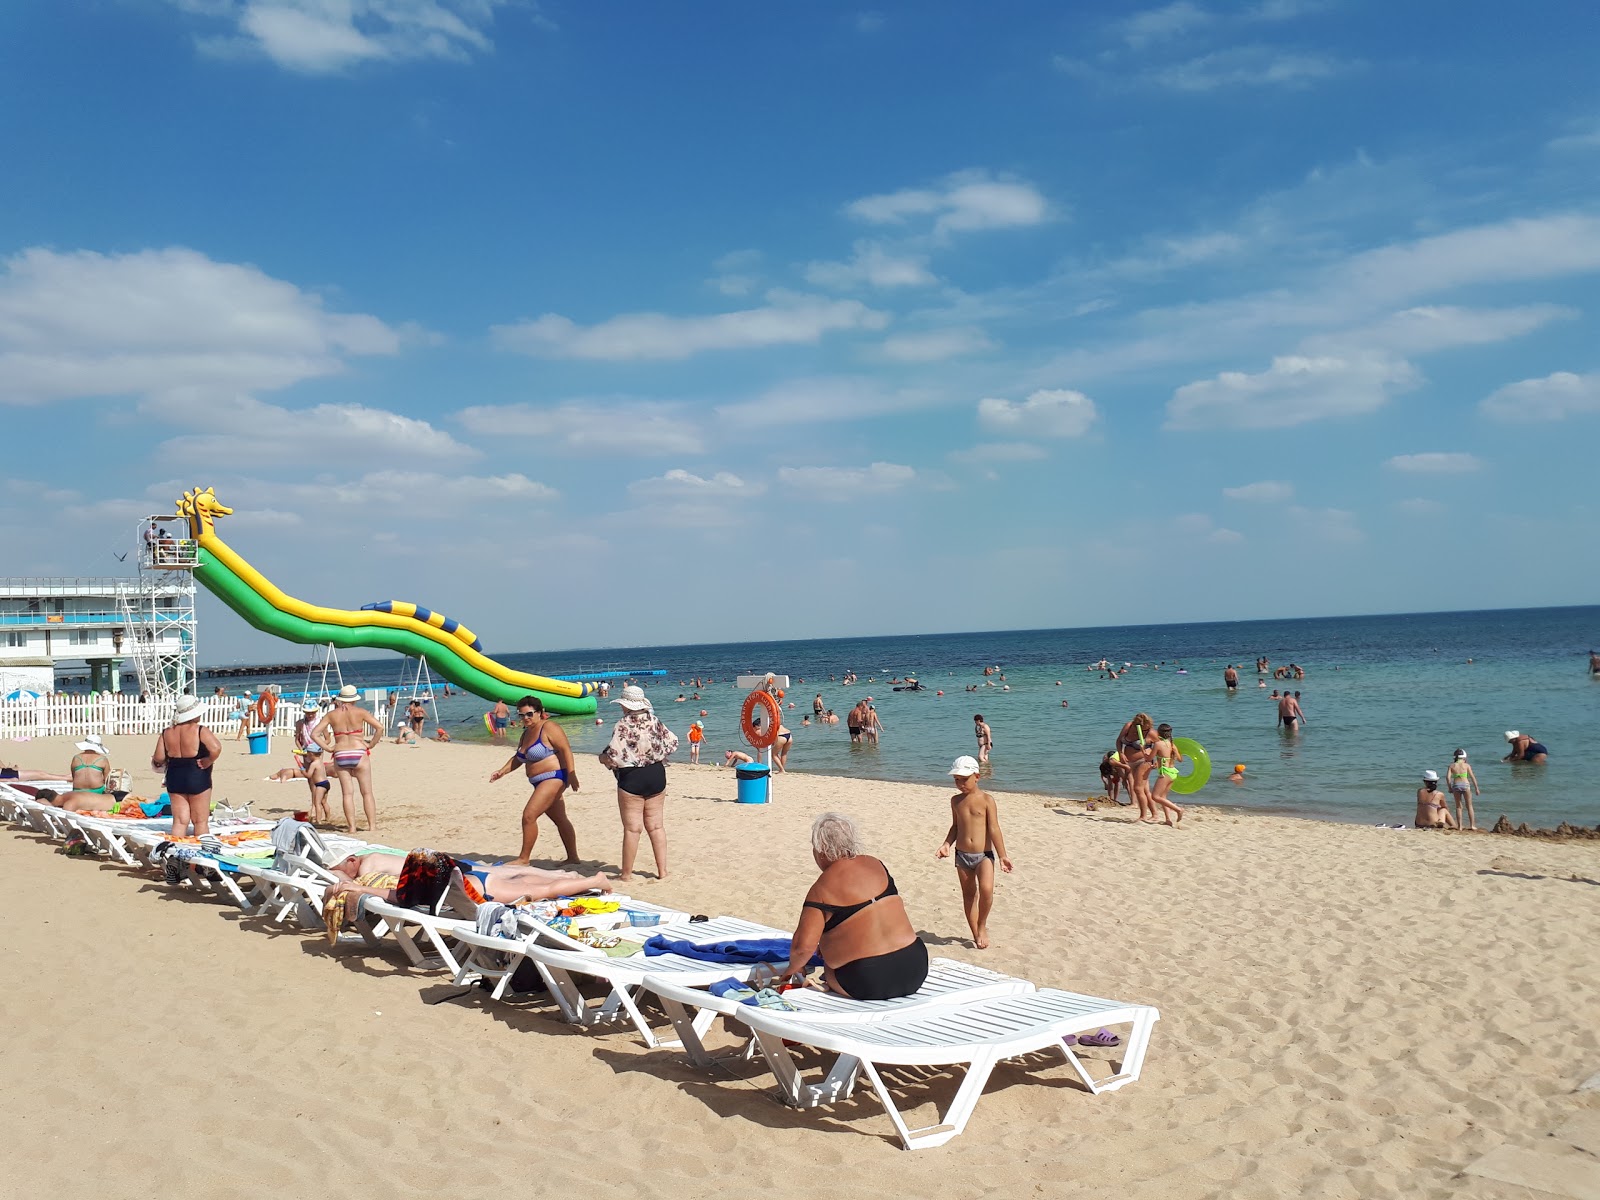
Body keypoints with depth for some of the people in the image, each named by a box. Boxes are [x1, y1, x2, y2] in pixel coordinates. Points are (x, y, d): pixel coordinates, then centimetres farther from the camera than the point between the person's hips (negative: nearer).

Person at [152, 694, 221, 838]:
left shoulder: (166, 733, 2)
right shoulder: (200, 731, -12)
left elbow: (158, 759, 1)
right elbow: (216, 749, -27)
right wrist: (207, 762, -11)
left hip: (174, 778, 4)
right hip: (197, 778, -4)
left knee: (179, 821, 9)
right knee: (200, 821, 5)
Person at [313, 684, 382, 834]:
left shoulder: (332, 715, 5)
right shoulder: (360, 712, -1)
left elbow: (315, 734, 2)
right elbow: (380, 727, -10)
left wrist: (327, 748, 5)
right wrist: (371, 744, -1)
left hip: (340, 756, 2)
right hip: (359, 754, -2)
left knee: (347, 793, 6)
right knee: (367, 792, 4)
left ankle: (351, 826, 3)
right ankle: (372, 825, 2)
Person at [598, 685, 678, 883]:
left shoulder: (623, 726, -16)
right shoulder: (655, 721, 3)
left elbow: (613, 755, -21)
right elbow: (672, 742, 10)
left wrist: (602, 758, 0)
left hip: (631, 778, -6)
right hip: (656, 774, 6)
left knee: (632, 828, 1)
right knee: (656, 826, 12)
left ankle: (626, 874, 9)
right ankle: (662, 870, 15)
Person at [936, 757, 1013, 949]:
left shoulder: (986, 800, -8)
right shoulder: (956, 800, 5)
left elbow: (994, 829, -10)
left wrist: (1002, 856, -11)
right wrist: (946, 845, 1)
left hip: (984, 855, -4)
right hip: (962, 855, 4)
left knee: (986, 889, -23)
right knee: (968, 895, 10)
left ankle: (982, 926, 0)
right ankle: (976, 935, 21)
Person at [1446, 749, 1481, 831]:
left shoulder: (1451, 766, 6)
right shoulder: (1466, 765, 3)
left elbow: (1448, 777, -5)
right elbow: (1472, 777, 1)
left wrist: (1449, 788, 5)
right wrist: (1476, 788, 7)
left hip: (1456, 785, 1)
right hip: (1465, 785, -1)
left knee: (1458, 806, 12)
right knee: (1469, 806, 13)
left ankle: (1460, 826, 10)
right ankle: (1472, 825, 13)